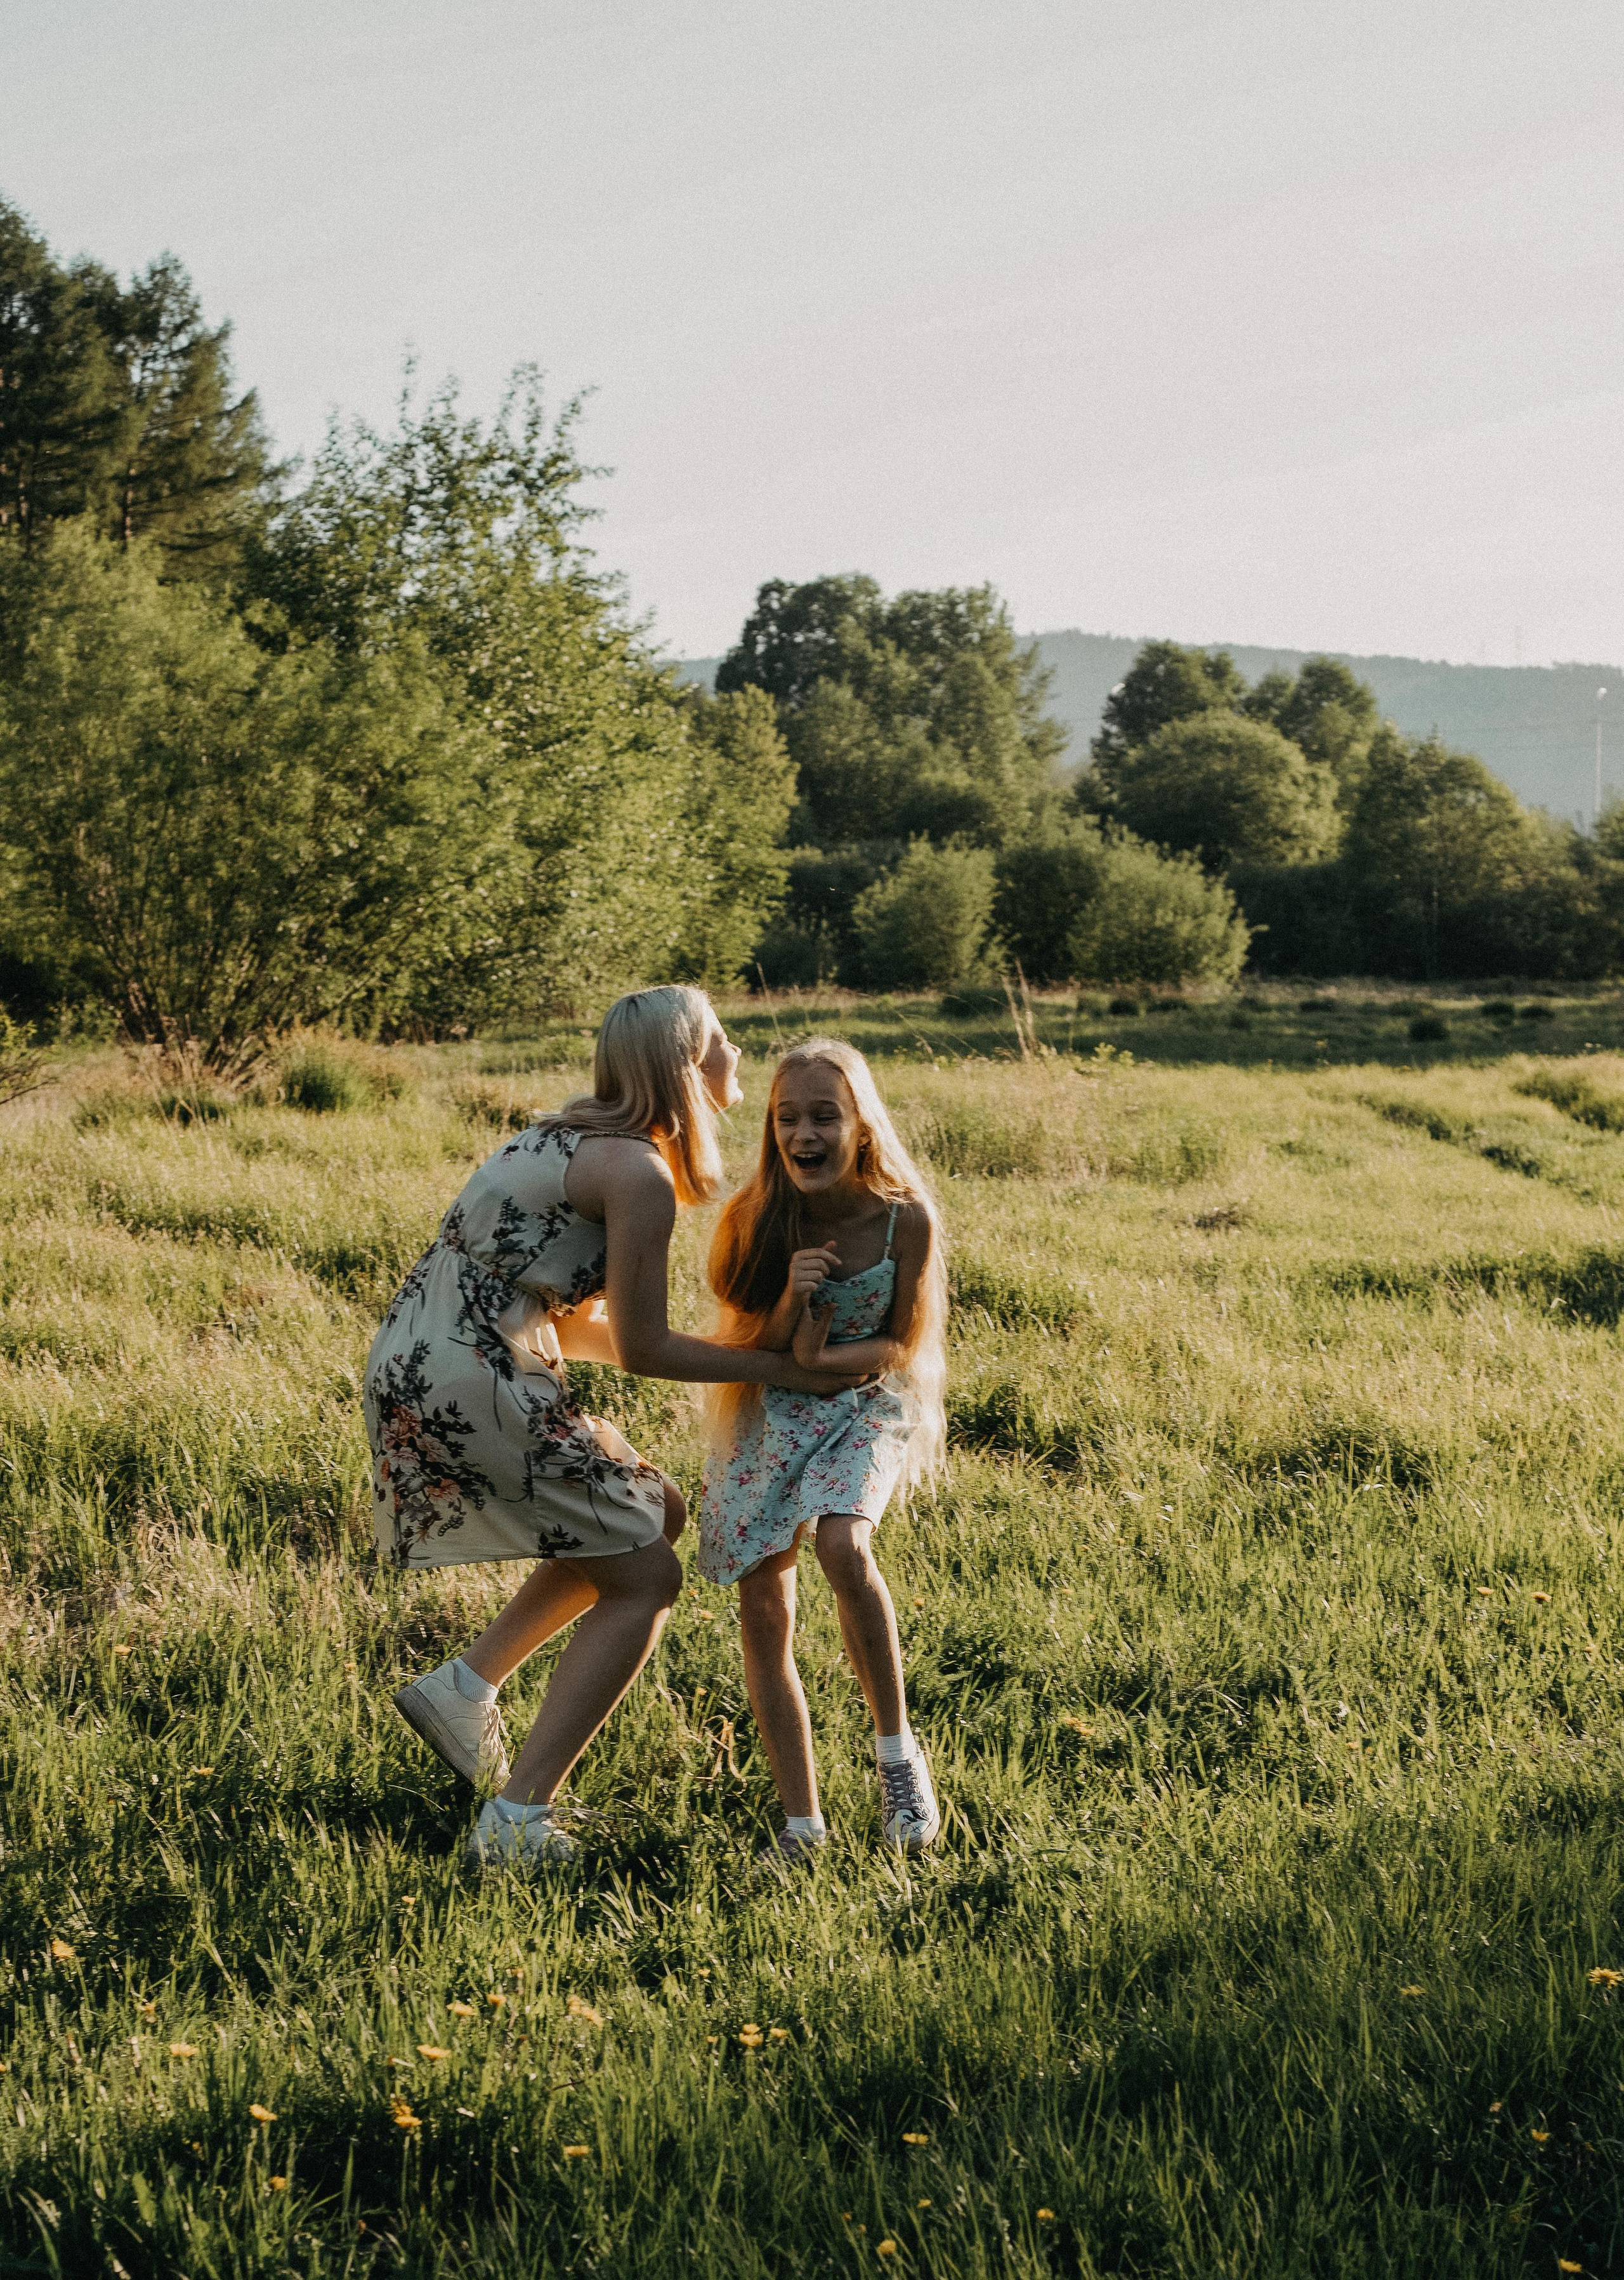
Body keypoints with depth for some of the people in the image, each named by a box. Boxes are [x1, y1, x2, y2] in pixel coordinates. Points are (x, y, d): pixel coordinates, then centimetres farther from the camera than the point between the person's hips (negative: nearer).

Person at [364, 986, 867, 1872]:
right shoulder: (639, 1174, -12)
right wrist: (780, 1370, 1)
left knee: (655, 1515, 21)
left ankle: (464, 1686, 18)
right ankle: (517, 1821, -2)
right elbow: (641, 1349, -9)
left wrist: (760, 1356, 22)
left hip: (417, 1364, 10)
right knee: (643, 1579, 1)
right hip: (474, 1384, -9)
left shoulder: (578, 1136, 17)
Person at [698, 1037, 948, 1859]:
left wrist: (820, 1358, -26)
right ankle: (800, 1822, 10)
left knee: (843, 1547, -31)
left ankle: (896, 1747, -12)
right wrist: (791, 1303, -28)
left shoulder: (905, 1218, -19)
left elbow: (901, 1344, -8)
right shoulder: (754, 1218, -15)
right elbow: (756, 1343, -6)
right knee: (763, 1613, -1)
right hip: (769, 1413, 3)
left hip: (866, 1403, -3)